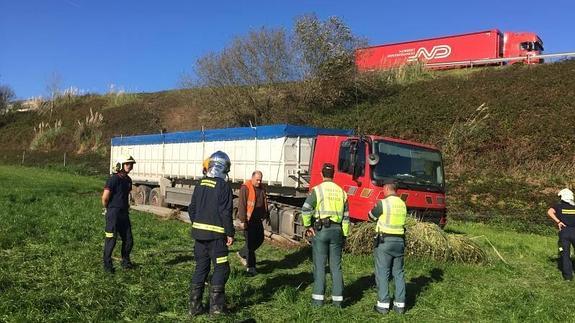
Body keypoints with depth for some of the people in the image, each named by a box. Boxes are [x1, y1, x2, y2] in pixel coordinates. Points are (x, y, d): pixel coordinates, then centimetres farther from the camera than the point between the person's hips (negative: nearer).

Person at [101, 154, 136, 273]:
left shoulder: (128, 180, 9)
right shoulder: (113, 179, -16)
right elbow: (105, 198, -17)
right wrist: (109, 209, -1)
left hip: (124, 214, 7)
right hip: (113, 214, -7)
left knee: (128, 240, 10)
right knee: (111, 241, 2)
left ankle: (126, 262, 27)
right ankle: (107, 265, 16)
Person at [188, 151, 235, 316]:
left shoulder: (200, 184, 7)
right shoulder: (223, 186, -13)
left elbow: (192, 209, 12)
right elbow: (225, 213, -15)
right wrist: (230, 233, -8)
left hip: (199, 232, 7)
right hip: (215, 234, -6)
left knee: (201, 267, 15)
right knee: (221, 268, 5)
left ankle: (194, 305, 17)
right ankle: (216, 305, 6)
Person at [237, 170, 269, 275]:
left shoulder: (261, 188, 10)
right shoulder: (245, 188, -13)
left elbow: (264, 203, 22)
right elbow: (241, 205, -16)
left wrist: (266, 216, 22)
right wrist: (242, 220, -19)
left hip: (258, 219, 8)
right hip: (248, 220, -8)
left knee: (260, 239, 14)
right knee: (250, 242, -2)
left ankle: (242, 254, 32)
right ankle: (250, 266, 7)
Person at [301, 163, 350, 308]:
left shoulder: (317, 190, -5)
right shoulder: (341, 192, 9)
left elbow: (306, 209, -17)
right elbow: (346, 216, 9)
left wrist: (307, 226, -5)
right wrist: (344, 235, 13)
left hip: (320, 230, -3)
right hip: (337, 230, 4)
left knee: (319, 266, 3)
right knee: (336, 266, 9)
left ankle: (318, 298, 5)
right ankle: (337, 299, 12)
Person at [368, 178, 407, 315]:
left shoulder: (383, 203, -12)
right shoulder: (402, 204, 8)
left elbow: (371, 217, 2)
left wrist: (375, 207, 23)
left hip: (384, 241, -6)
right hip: (399, 241, 6)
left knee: (382, 274, 2)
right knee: (398, 273, 12)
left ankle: (383, 304, 5)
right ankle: (400, 304, 14)